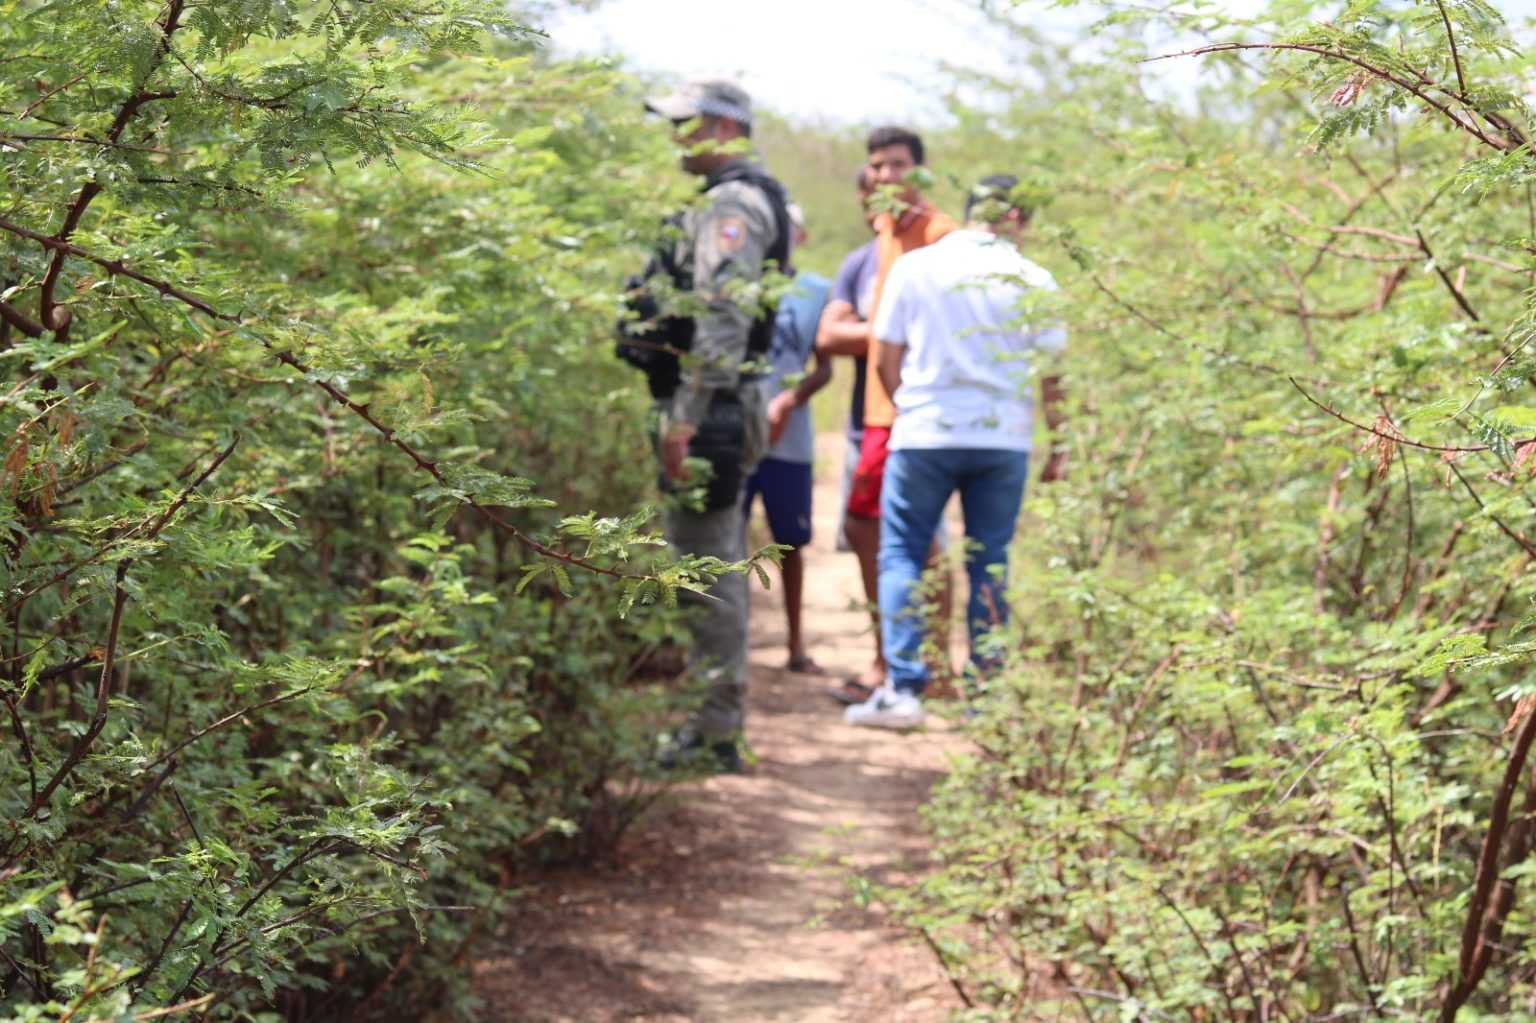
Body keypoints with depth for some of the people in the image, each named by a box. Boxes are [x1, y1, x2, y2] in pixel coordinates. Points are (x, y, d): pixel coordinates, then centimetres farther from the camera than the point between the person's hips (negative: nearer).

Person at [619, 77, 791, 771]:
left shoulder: (733, 205, -13)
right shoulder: (728, 203, 21)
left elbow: (722, 321, -23)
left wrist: (684, 419, -26)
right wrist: (682, 414, 21)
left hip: (707, 410, -11)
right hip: (716, 409, 11)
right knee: (714, 570, 14)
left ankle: (713, 734, -4)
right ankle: (716, 722, 22)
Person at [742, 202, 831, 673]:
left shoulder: (817, 291, 6)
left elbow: (824, 368, 2)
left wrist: (788, 401, -14)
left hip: (788, 439, 1)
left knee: (790, 541, 9)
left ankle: (796, 642, 20)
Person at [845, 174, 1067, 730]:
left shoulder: (914, 267, 1)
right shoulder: (1032, 281, 0)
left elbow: (885, 359, 5)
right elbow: (1051, 378, 2)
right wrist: (1058, 445, 12)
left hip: (924, 434, -1)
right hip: (1004, 436, 1)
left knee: (901, 553, 6)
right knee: (990, 562, 8)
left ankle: (903, 689, -3)